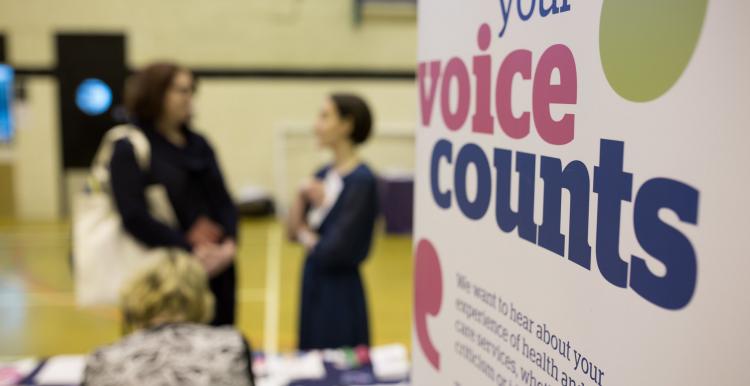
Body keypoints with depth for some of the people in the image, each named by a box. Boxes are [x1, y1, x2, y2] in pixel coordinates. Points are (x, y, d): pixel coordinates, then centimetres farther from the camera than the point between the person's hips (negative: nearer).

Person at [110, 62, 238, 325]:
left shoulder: (198, 144, 12)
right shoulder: (130, 149, -6)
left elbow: (223, 200, 10)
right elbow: (135, 217, -15)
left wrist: (229, 244, -9)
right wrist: (191, 251, -18)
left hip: (217, 271, 6)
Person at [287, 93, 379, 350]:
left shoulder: (361, 181, -18)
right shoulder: (323, 175, 5)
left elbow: (335, 249, -21)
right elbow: (293, 230, 7)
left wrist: (308, 237, -2)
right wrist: (302, 198, -10)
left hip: (340, 291, -8)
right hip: (314, 284, 8)